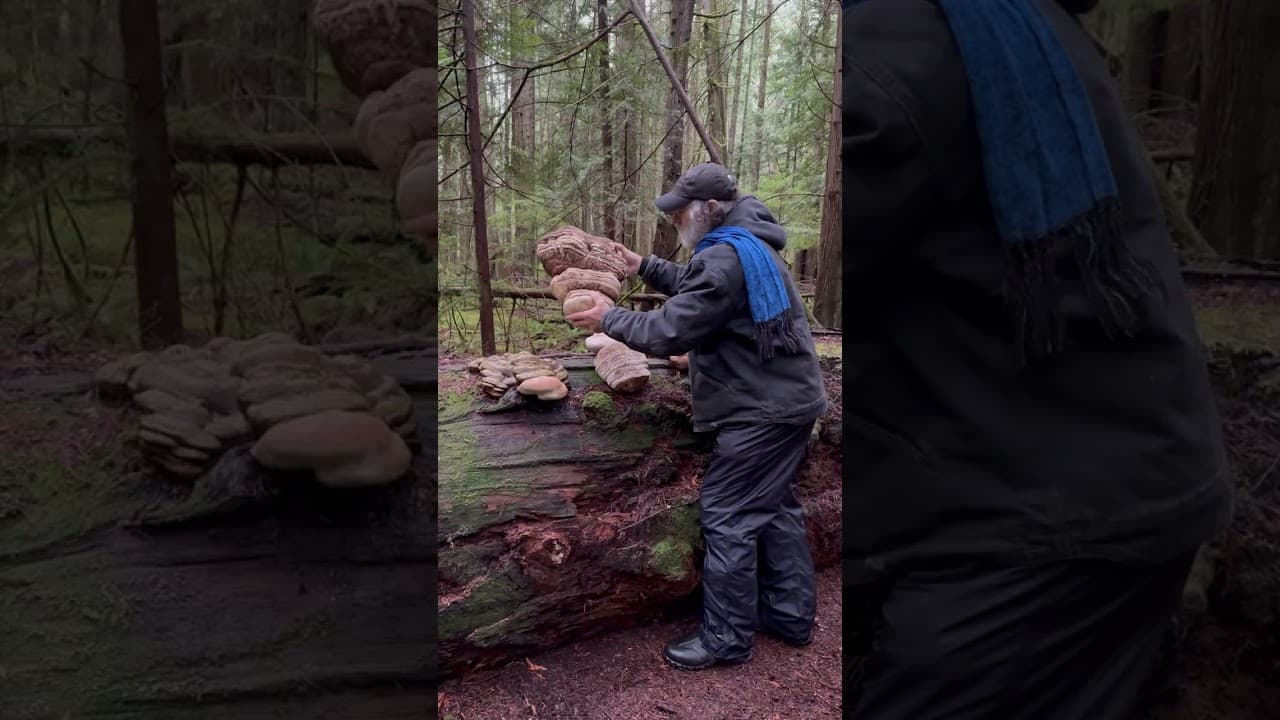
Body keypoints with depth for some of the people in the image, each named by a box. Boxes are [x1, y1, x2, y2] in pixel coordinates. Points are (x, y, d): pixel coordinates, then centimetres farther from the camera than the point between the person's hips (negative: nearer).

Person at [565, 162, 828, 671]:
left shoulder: (724, 258, -21)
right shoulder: (749, 245, 12)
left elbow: (670, 331, -20)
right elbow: (696, 287, 25)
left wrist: (609, 319, -6)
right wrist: (644, 267, 18)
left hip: (762, 410, -10)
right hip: (790, 399, 10)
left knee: (728, 517, -2)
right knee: (774, 506, 18)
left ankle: (726, 639, 8)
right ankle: (791, 616, 29)